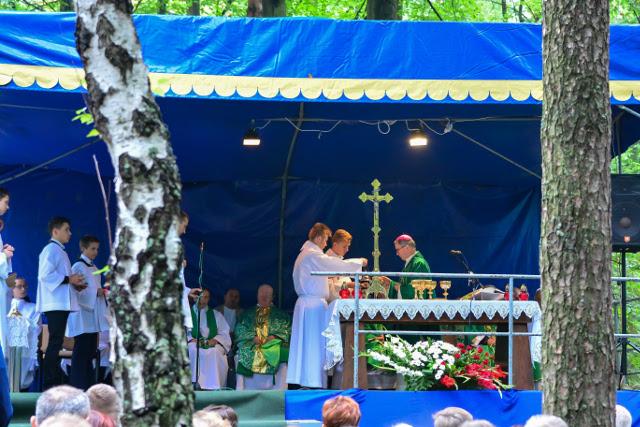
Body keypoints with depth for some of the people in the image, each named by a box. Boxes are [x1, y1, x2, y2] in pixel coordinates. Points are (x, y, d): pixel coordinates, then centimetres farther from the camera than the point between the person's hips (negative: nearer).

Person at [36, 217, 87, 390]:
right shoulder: (51, 249, -9)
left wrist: (74, 285, 10)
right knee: (55, 343, -11)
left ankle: (54, 383, 13)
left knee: (56, 343, 10)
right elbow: (45, 275, -20)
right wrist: (68, 280, -17)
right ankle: (50, 384, -12)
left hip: (62, 304, 10)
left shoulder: (59, 251, 21)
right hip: (55, 304, -10)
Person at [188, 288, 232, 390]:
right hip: (194, 343, -1)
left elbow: (224, 333, 11)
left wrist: (215, 340, -10)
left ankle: (213, 388, -38)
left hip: (212, 344, 1)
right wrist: (191, 340, -14)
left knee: (215, 352, -35)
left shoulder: (216, 315, 22)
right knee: (193, 350, -37)